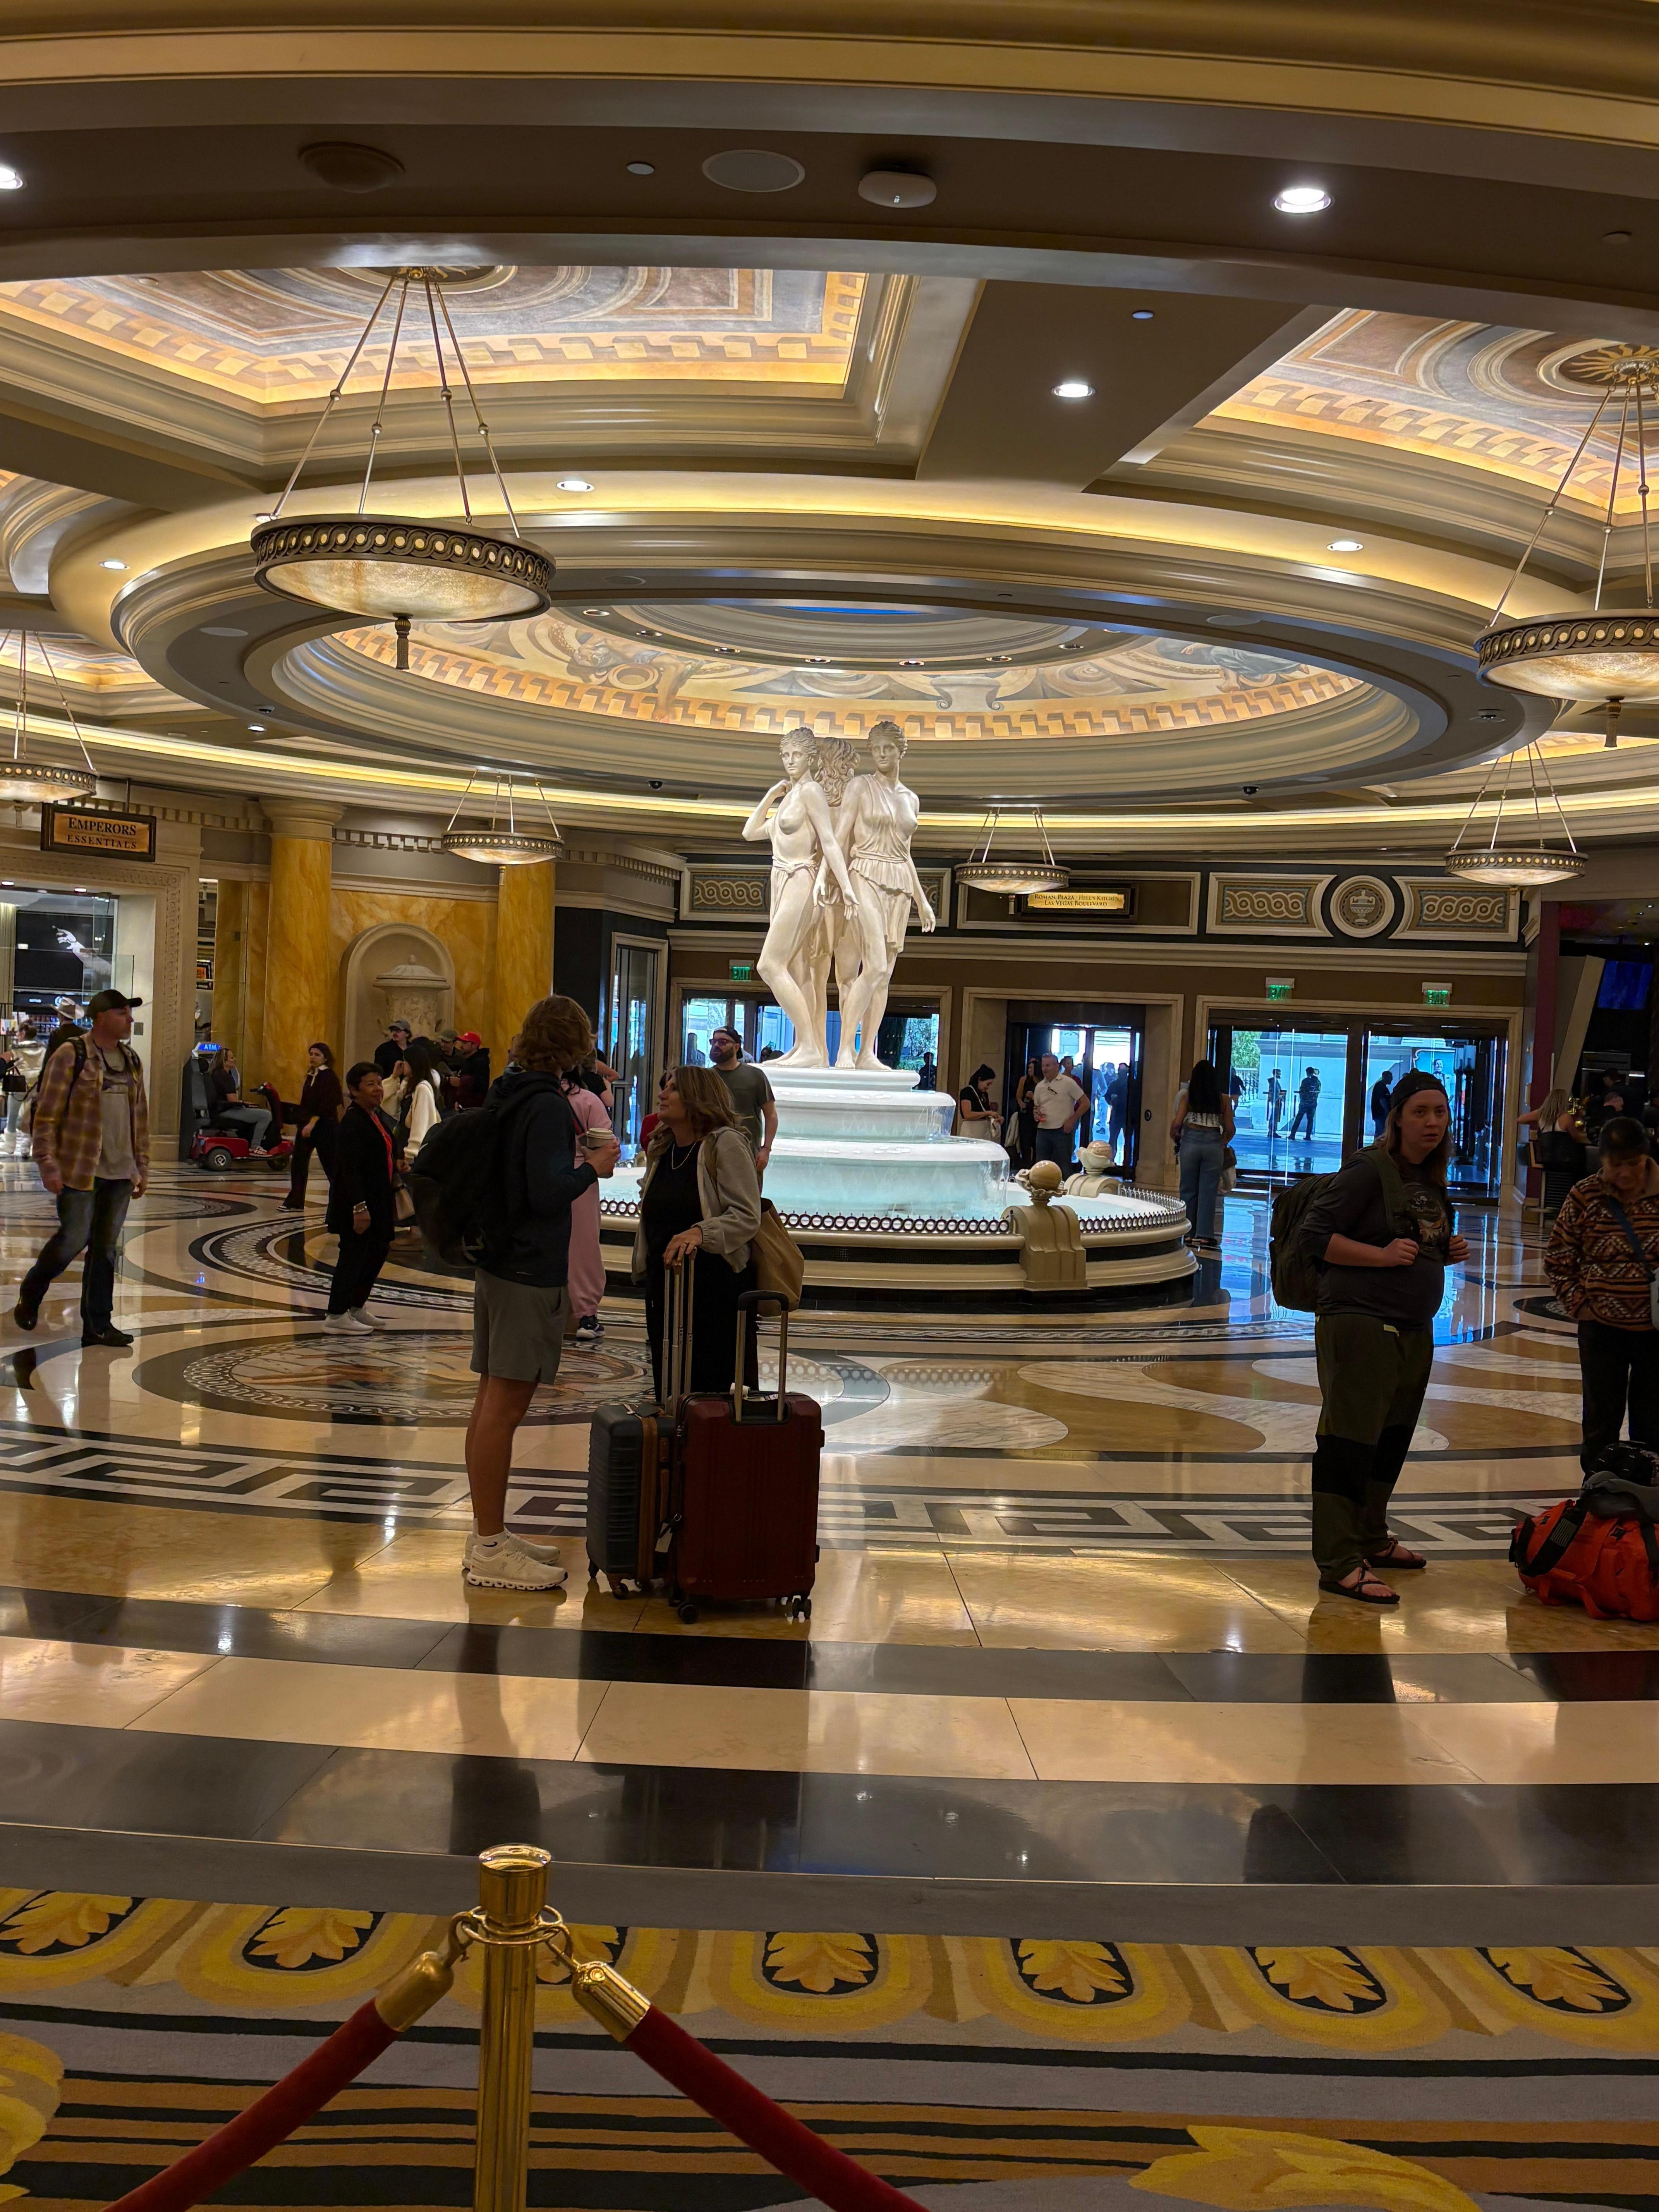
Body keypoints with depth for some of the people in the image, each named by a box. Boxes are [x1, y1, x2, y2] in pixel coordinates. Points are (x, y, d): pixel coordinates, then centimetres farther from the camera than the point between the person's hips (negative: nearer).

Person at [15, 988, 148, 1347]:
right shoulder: (71, 1055, -7)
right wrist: (48, 1165, -13)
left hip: (120, 1173, 6)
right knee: (72, 1241, -3)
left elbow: (141, 1117, 18)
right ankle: (30, 1296, 23)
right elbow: (47, 1114, -8)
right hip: (79, 1170, -6)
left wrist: (142, 1166, 15)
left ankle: (98, 1325, 13)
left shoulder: (131, 1061, 13)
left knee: (106, 1248, 7)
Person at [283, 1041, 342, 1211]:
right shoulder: (310, 1076, 13)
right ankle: (295, 1203, 2)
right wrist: (301, 1123, 15)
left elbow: (326, 1104, -18)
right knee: (299, 1162, 1)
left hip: (323, 1126, -7)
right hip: (307, 1125, 8)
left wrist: (312, 1123, -24)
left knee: (331, 1165, 1)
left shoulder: (329, 1077, -10)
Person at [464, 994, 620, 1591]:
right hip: (531, 1273, -10)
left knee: (492, 1402, 14)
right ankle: (490, 1551, 0)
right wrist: (594, 1166, -9)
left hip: (497, 1264, 10)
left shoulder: (508, 1093, 11)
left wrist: (570, 1144, 17)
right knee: (504, 1407, -6)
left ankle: (489, 1536, 24)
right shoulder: (547, 1105, -17)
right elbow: (548, 1194, -24)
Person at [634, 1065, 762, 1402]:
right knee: (666, 1388, 9)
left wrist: (700, 1233, -32)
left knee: (707, 1389, -4)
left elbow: (747, 1216, -18)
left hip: (717, 1288, -7)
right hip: (663, 1283, 7)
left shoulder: (726, 1143, -10)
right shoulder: (660, 1148, 12)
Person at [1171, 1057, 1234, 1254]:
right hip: (1214, 1143, 0)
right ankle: (1205, 1234, 0)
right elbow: (1230, 1129, 5)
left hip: (1191, 1140, 0)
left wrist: (1174, 1135, 14)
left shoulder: (1187, 1096, 0)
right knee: (1209, 1190, 3)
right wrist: (1224, 1142, 25)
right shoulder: (1223, 1099, 3)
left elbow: (1177, 1122, -7)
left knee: (1189, 1188, 9)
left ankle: (1189, 1233, 13)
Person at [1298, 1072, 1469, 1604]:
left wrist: (1447, 1252, 6)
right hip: (1360, 1324, -9)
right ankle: (1340, 1564, -4)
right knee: (1350, 1439, -7)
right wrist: (1382, 1255, -20)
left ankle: (1371, 1539, 34)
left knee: (1392, 1440, 18)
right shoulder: (1369, 1170, -11)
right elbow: (1315, 1232, -14)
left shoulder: (1432, 1181, 14)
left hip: (1415, 1330, 9)